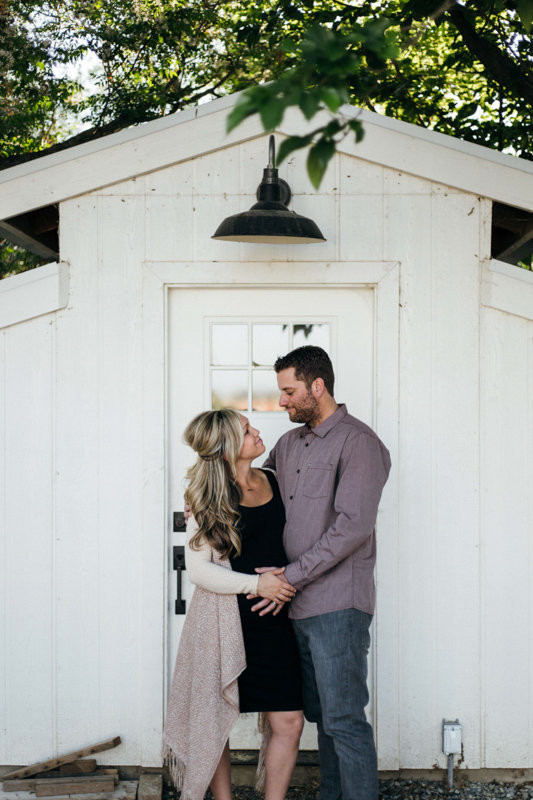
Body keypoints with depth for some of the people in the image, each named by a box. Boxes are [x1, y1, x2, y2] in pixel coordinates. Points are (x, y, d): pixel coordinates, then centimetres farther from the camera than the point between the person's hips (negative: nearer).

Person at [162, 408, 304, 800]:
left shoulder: (274, 481, 8)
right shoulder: (208, 499, -5)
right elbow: (198, 569, -8)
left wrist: (287, 577, -1)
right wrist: (256, 583, -17)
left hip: (273, 619, 4)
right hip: (223, 619, -4)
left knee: (288, 720, -3)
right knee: (216, 718, 5)